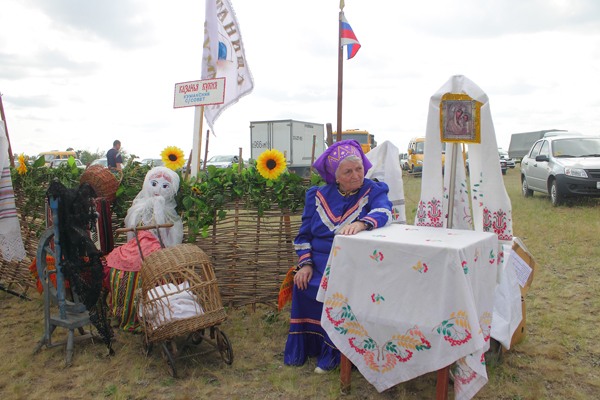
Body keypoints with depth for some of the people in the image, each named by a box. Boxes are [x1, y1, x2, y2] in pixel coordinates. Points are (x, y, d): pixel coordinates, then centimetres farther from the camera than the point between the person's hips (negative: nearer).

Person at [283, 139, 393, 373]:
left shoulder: (373, 191, 3)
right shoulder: (318, 196, 11)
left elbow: (383, 212, -21)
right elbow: (304, 234, 11)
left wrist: (361, 223, -43)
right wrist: (305, 263, -6)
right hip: (319, 262, 3)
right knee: (302, 285, -23)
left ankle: (332, 355, -9)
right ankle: (301, 349, -3)